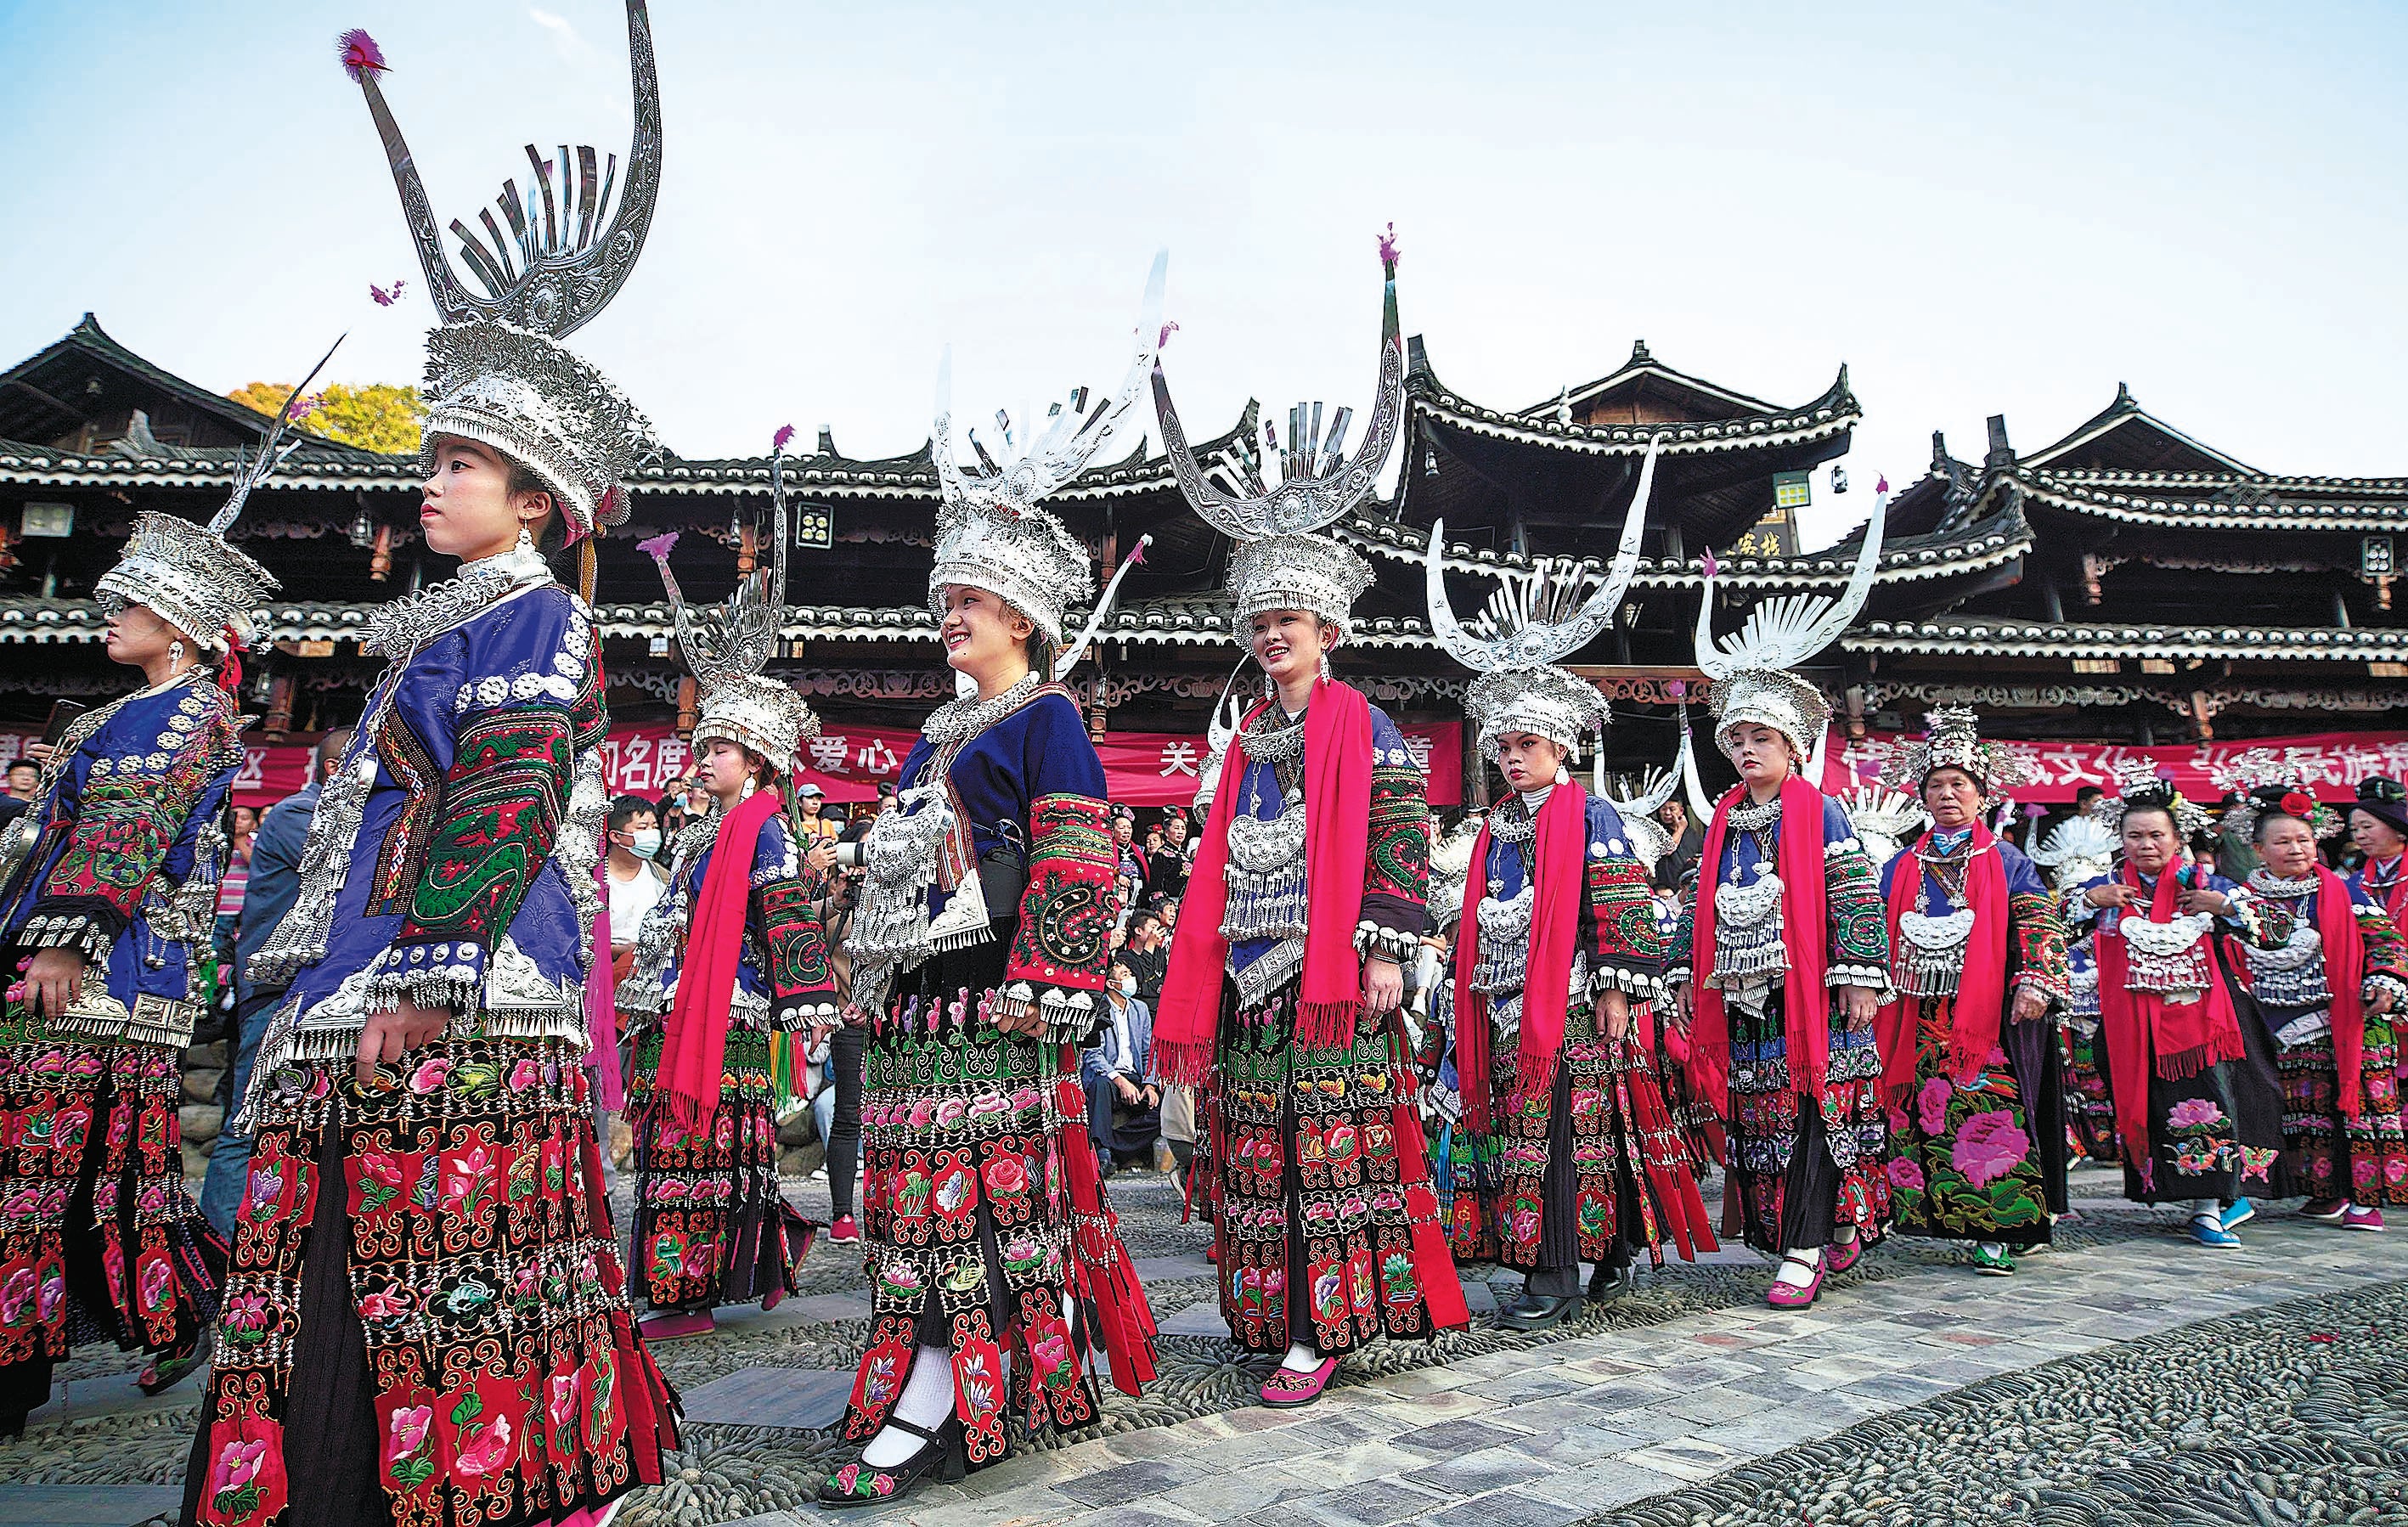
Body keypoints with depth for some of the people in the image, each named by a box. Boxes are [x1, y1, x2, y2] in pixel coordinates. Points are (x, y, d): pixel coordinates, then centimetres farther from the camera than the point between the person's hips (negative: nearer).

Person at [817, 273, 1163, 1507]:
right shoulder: (938, 736, 21)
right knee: (925, 1178, 9)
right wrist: (869, 980, 20)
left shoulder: (1045, 720, -4)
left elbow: (1074, 863, -12)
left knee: (974, 1181, -7)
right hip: (918, 991, 9)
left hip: (991, 992, -9)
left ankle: (938, 1402, -3)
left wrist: (1046, 984, -18)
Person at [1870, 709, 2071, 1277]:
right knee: (1922, 1115, 0)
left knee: (1991, 1116, -8)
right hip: (1920, 1022, 3)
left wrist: (2034, 983, -15)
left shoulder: (2006, 862, 7)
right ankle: (1932, 1212, 10)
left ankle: (1995, 1233, -4)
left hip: (1987, 1018, -3)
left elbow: (2040, 924, -2)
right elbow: (1881, 937, 18)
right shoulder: (1901, 867, 15)